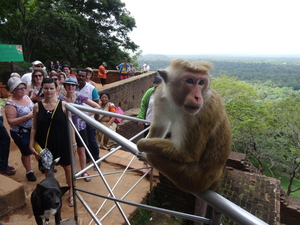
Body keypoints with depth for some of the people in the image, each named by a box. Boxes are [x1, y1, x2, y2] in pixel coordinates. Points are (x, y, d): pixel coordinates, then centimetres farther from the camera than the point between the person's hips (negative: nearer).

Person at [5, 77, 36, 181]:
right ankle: (29, 172, 30)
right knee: (26, 153, 8)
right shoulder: (10, 104, -20)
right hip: (20, 133, -7)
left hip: (32, 129, 7)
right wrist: (28, 116, -28)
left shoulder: (26, 97, 1)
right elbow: (11, 122, -24)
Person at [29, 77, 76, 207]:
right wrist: (31, 144, -1)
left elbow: (69, 125, -5)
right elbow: (34, 127, 2)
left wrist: (73, 142, -4)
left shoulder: (63, 105, -9)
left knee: (67, 167, 10)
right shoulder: (37, 106, -4)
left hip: (62, 142, -1)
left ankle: (71, 193, 31)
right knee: (47, 168, 17)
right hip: (45, 143, 2)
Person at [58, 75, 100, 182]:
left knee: (81, 151, 9)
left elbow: (97, 106, -7)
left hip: (80, 128, 0)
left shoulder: (80, 97, -8)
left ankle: (84, 172, 27)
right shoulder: (60, 98, -7)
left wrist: (86, 115, -8)